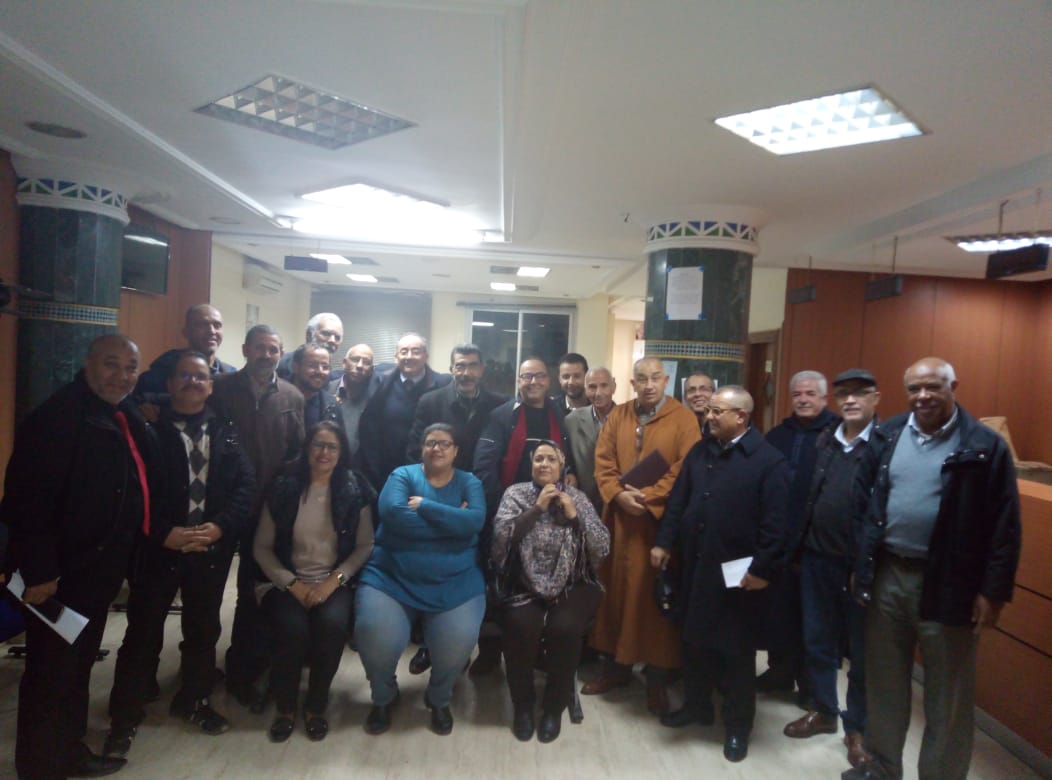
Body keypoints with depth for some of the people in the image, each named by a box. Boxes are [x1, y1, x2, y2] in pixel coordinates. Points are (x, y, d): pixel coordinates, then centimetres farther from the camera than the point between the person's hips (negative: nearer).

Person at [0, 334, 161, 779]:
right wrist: (38, 571, -24)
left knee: (78, 666, 21)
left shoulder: (126, 417, 7)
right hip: (62, 572, -8)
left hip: (100, 568, 9)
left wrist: (122, 558, 12)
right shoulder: (58, 416, -19)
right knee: (51, 673, 6)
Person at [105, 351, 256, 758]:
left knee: (203, 630, 15)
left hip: (211, 548, 3)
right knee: (143, 633, 5)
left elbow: (247, 483, -1)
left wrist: (219, 526, -13)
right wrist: (164, 533, -18)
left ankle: (194, 701, 34)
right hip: (159, 547, -3)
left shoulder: (226, 431, 6)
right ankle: (124, 718, 20)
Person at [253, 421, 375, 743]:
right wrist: (292, 584, -9)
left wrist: (334, 581, -12)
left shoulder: (354, 491, 0)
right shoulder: (283, 489, 1)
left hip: (333, 582, 0)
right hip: (288, 582, 0)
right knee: (292, 628, -28)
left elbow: (365, 546, 0)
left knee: (332, 624, -30)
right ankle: (285, 707, 1)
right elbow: (262, 547, 2)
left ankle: (316, 706, -4)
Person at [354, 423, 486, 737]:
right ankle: (384, 696, 14)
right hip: (393, 577, 0)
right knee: (375, 635, -23)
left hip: (456, 582, 1)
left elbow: (475, 521, -13)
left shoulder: (469, 482, 7)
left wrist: (424, 505, -13)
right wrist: (452, 521, -12)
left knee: (458, 640, -23)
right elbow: (392, 514, -16)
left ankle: (439, 699, 13)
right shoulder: (403, 475, 5)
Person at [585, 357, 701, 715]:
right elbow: (603, 463, 4)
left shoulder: (683, 418, -4)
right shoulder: (618, 416, 8)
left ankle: (658, 678, 17)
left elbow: (686, 470, -11)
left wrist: (648, 497, -17)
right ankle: (617, 666, 26)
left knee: (656, 595, 4)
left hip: (663, 521, -4)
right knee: (617, 590, 11)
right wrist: (618, 495, -12)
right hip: (619, 518, 4)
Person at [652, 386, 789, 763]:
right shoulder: (700, 451, 8)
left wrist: (763, 568, -17)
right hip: (694, 564, 6)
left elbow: (775, 521, -15)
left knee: (736, 648, 10)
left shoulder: (768, 460, -11)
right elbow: (678, 499, 10)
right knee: (694, 640, 18)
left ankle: (738, 724, 27)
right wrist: (664, 541, 5)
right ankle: (696, 705, 38)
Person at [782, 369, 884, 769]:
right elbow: (808, 498, 7)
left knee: (861, 649, 12)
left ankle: (858, 728, 29)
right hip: (817, 558, 5)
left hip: (862, 564, -5)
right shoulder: (824, 441, 8)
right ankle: (824, 711, 36)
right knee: (817, 640, 16)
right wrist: (797, 550, 6)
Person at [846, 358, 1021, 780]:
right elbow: (864, 501, 7)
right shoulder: (887, 435, 3)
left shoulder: (985, 446, -8)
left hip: (947, 585, -4)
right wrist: (860, 564, 6)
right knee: (883, 683, 18)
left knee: (947, 697, 11)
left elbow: (1004, 526, -8)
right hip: (886, 576, 4)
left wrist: (993, 591, -10)